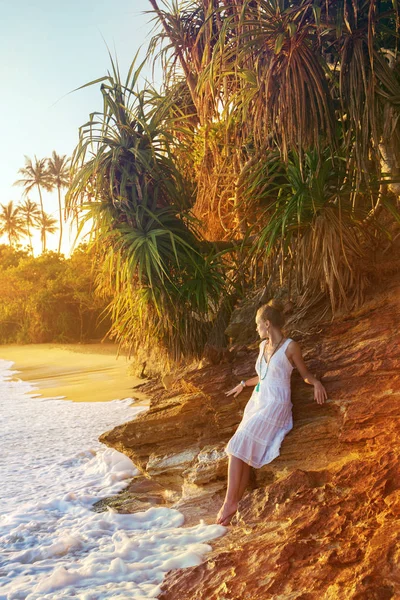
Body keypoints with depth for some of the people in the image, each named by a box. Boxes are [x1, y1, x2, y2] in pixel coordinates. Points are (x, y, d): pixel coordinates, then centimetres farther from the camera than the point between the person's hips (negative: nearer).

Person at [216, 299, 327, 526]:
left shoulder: (290, 346, -7)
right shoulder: (263, 345, 14)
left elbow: (305, 374, 2)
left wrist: (317, 383, -19)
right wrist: (243, 384, 41)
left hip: (275, 406, -7)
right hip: (256, 403, 7)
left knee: (239, 446, -20)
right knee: (243, 454, -7)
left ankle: (230, 502, -15)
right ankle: (234, 504, -7)